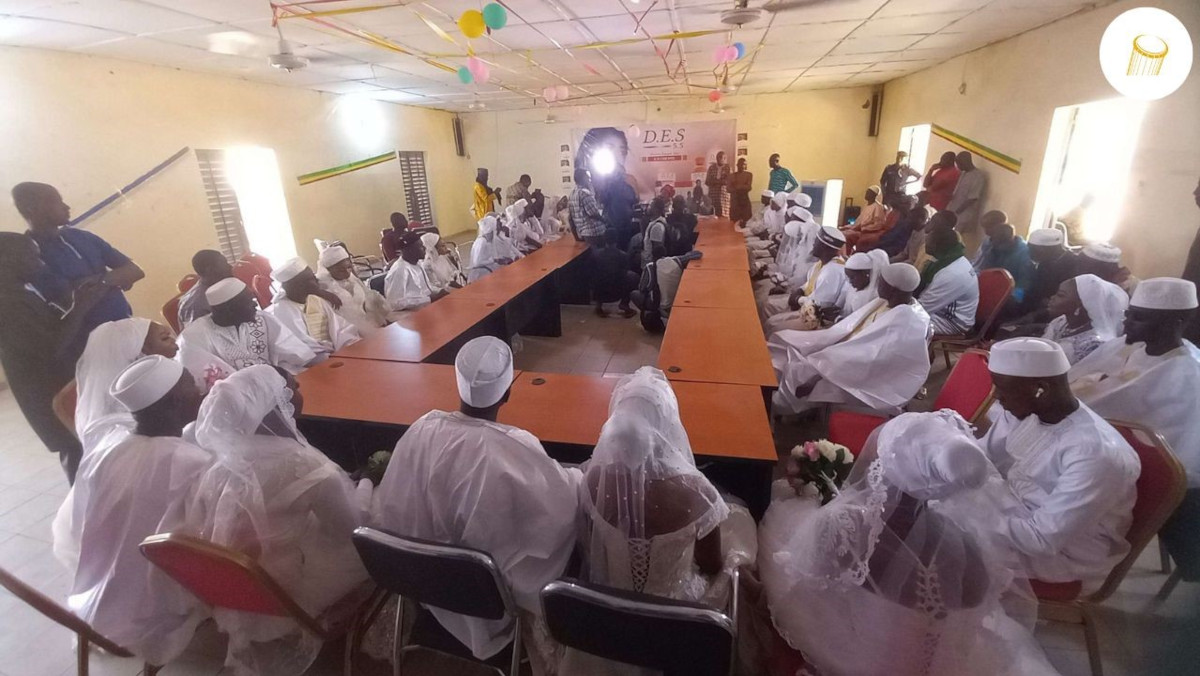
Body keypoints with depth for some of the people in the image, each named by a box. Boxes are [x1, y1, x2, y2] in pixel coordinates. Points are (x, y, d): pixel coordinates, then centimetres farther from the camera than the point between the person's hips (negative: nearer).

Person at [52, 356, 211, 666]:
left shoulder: (104, 448, -10)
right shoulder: (196, 465, -29)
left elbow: (67, 535, 3)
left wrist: (98, 578, 18)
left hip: (91, 608, 6)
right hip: (152, 625, -6)